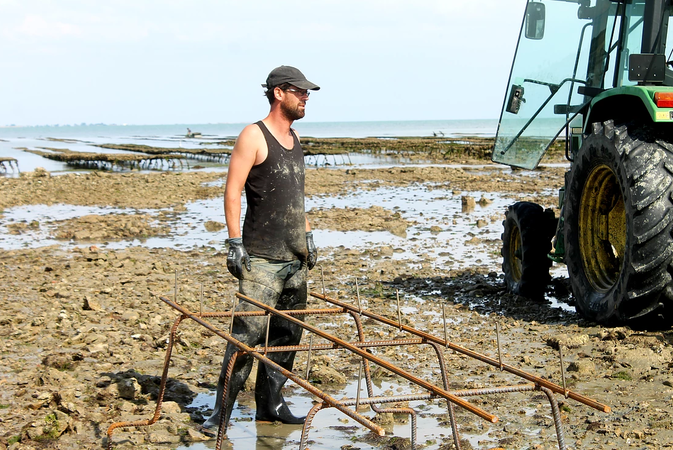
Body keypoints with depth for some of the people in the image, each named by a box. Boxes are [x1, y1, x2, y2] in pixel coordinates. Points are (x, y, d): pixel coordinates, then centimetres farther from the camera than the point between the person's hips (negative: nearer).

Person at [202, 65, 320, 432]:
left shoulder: (294, 139, 17)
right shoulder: (254, 137, -7)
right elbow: (232, 191, -10)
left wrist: (308, 236, 20)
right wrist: (235, 243, -15)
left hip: (295, 256, 8)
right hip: (261, 257, -8)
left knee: (287, 333, 9)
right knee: (247, 333, -10)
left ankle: (270, 404, 18)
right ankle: (222, 411, -3)